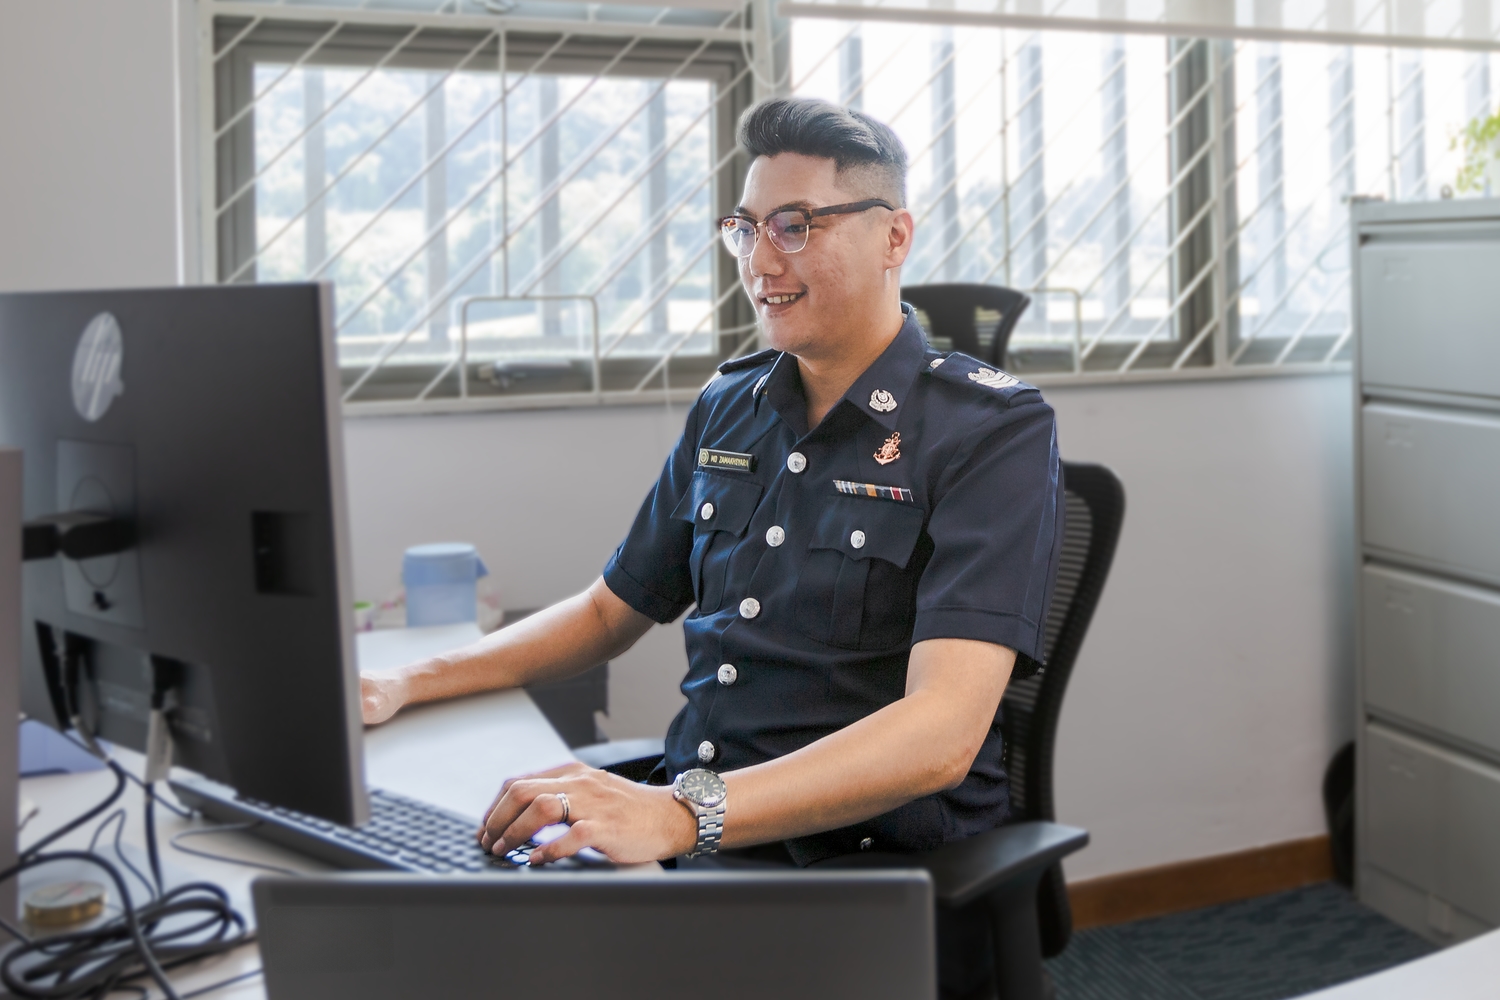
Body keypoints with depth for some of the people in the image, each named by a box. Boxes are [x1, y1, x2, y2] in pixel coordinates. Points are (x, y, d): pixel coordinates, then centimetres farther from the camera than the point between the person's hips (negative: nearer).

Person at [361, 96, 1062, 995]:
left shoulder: (994, 431, -8)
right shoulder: (727, 410, 13)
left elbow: (942, 734, -21)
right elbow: (611, 611, 24)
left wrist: (680, 814, -34)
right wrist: (407, 685, 11)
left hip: (867, 867, -6)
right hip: (694, 843, 6)